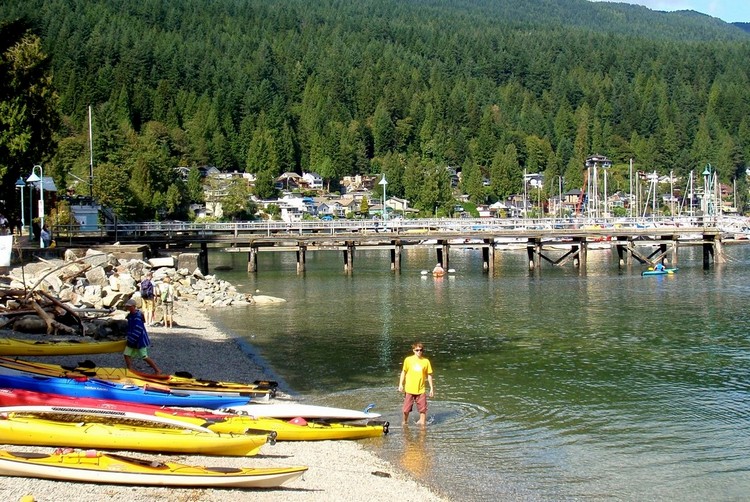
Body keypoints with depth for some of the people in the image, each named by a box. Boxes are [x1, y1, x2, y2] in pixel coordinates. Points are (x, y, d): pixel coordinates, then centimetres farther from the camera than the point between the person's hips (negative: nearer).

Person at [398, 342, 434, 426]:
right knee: (406, 409, 5)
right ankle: (405, 422, 26)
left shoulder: (426, 361, 1)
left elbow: (429, 375, 7)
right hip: (409, 389, 0)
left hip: (421, 390, 0)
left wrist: (431, 388, 6)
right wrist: (401, 384, 1)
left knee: (423, 409, -1)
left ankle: (422, 422, 13)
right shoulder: (408, 360, 0)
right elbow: (403, 372, 7)